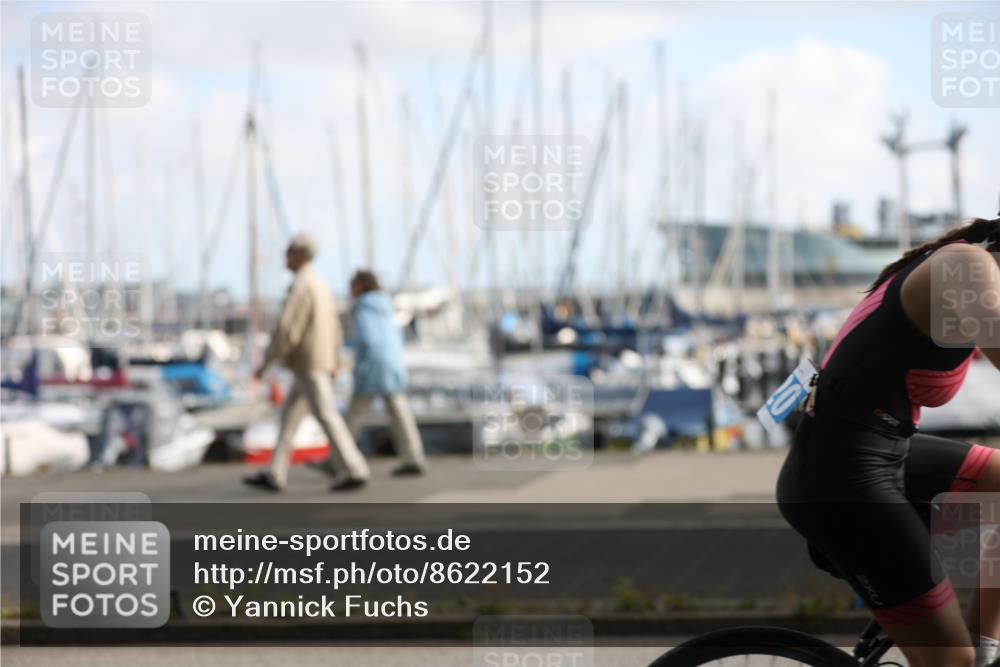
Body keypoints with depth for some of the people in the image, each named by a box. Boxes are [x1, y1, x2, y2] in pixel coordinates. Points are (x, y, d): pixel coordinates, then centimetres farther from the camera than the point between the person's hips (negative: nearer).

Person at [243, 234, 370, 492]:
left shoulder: (300, 285, -18)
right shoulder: (319, 284, 15)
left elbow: (286, 329, -23)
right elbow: (333, 326, 21)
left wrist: (266, 362, -16)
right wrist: (334, 362, 29)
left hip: (307, 363, -10)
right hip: (319, 361, 10)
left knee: (326, 416, -8)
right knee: (289, 415, 11)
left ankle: (353, 471, -8)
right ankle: (274, 475, 11)